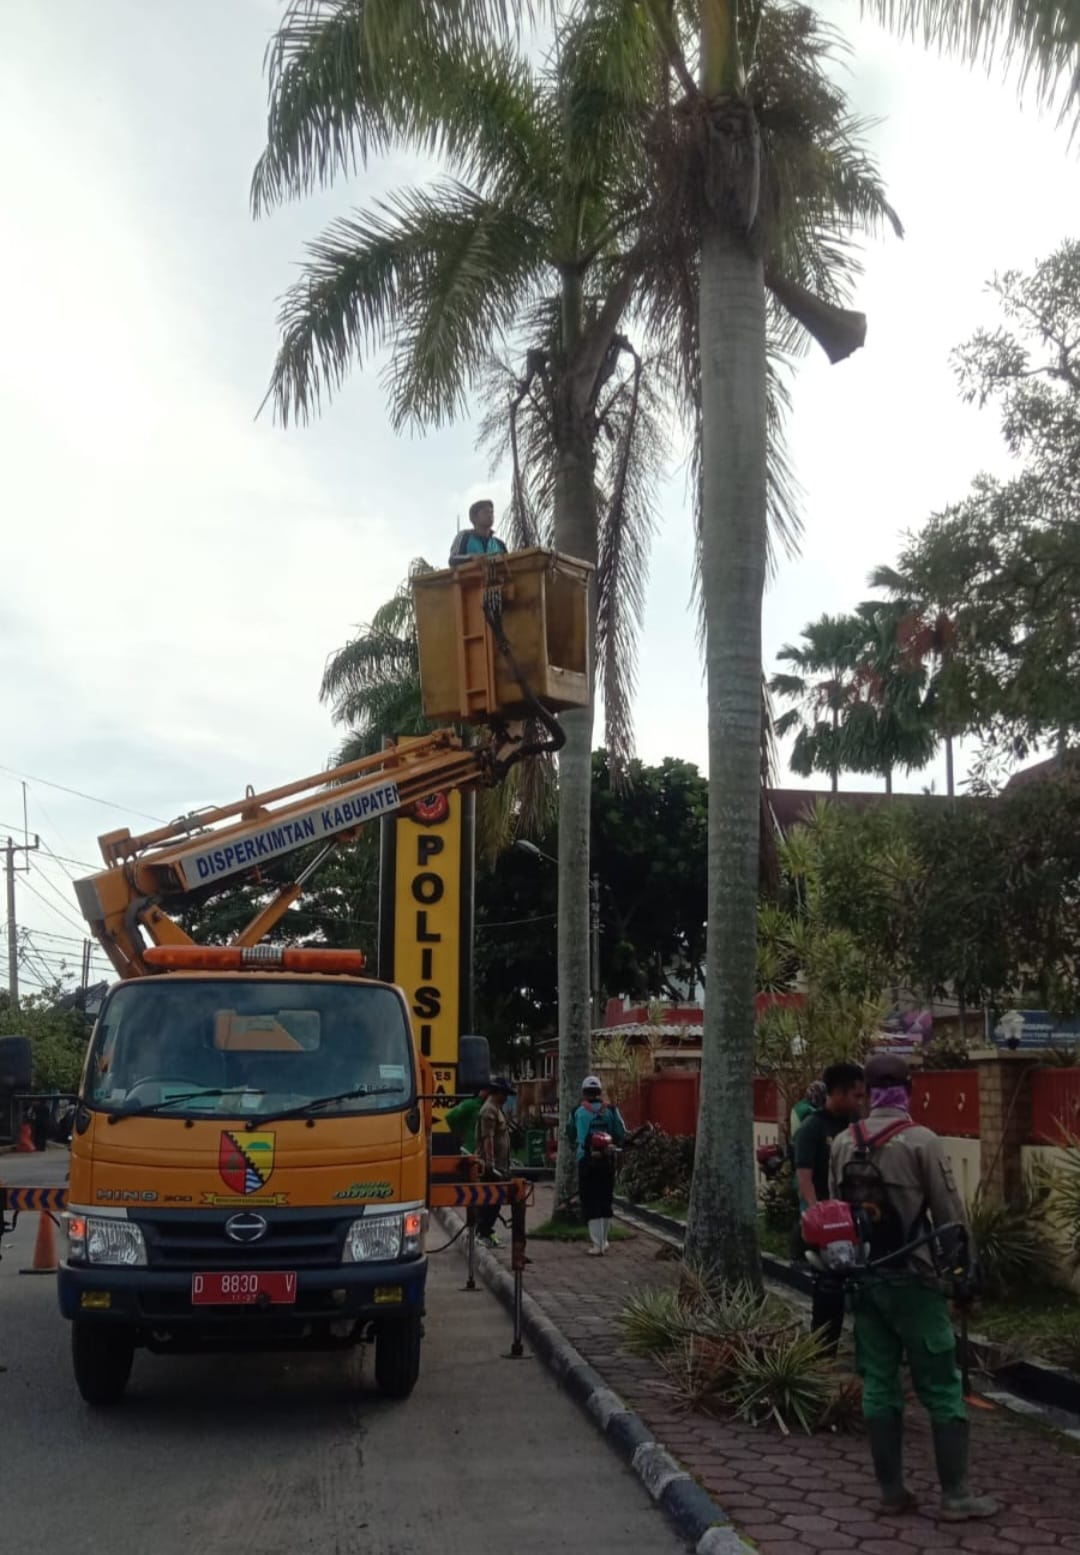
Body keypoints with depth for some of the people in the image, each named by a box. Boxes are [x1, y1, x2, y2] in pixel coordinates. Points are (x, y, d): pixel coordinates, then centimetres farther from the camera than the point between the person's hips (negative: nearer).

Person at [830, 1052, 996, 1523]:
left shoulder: (842, 1143, 4)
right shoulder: (921, 1140, -13)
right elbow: (949, 1214, -10)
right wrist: (966, 1266, 2)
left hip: (863, 1279, 5)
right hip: (911, 1280, -5)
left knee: (879, 1384, 12)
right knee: (941, 1387, 4)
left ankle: (892, 1490, 17)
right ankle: (955, 1495, 8)